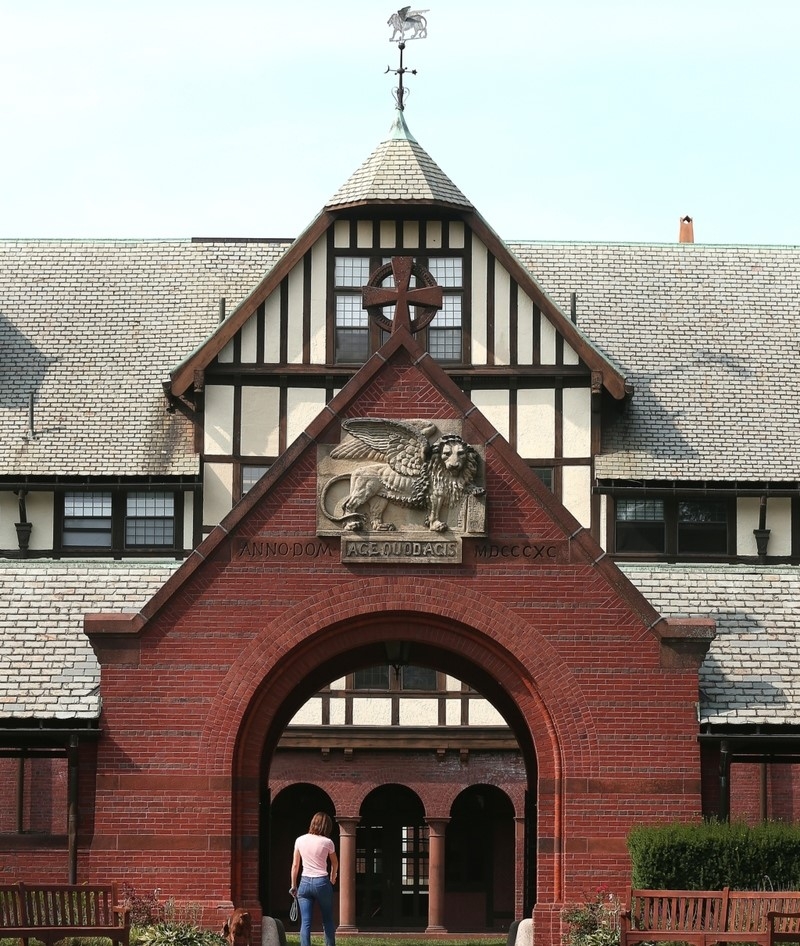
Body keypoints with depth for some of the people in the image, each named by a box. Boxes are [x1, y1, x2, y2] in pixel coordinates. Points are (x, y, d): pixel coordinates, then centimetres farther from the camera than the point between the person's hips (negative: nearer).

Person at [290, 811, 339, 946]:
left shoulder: (300, 840, 2)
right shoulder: (327, 842, -4)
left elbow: (295, 865, 6)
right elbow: (335, 864, 13)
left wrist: (294, 886, 15)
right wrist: (332, 879, 32)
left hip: (305, 882, 2)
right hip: (322, 882, -2)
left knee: (305, 922, 0)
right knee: (327, 920, 12)